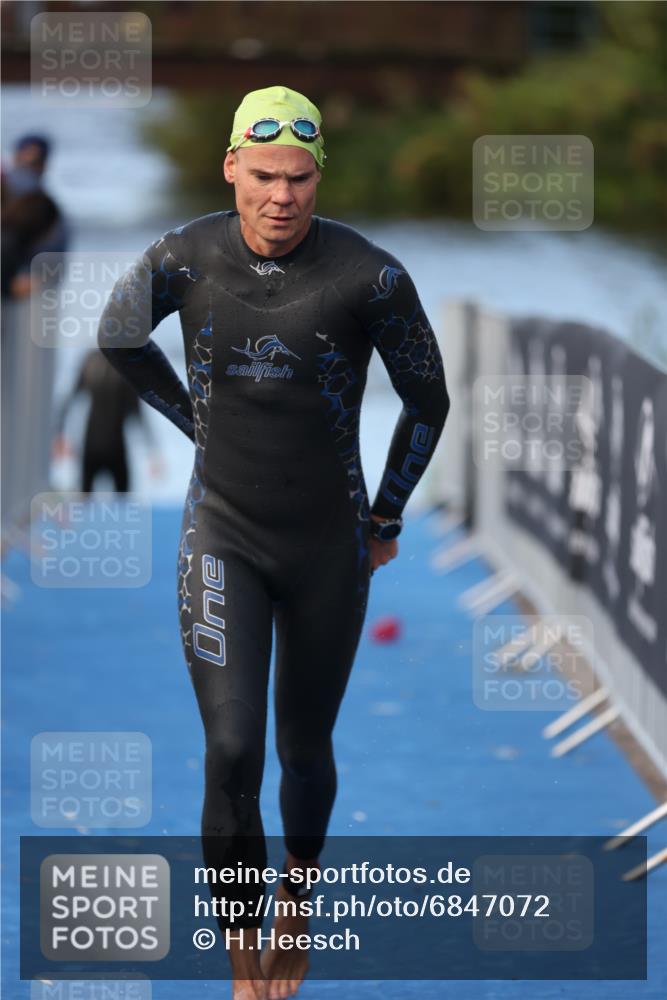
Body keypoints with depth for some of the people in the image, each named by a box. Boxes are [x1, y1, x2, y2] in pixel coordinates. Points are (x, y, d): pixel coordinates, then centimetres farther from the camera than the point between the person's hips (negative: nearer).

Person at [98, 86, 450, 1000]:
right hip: (223, 539, 0)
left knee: (304, 750, 14)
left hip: (330, 547, 0)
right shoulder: (185, 258, -10)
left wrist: (387, 519, 7)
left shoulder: (369, 276, -16)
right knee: (233, 755, -12)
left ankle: (298, 895, 46)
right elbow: (119, 336, 13)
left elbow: (427, 399, -1)